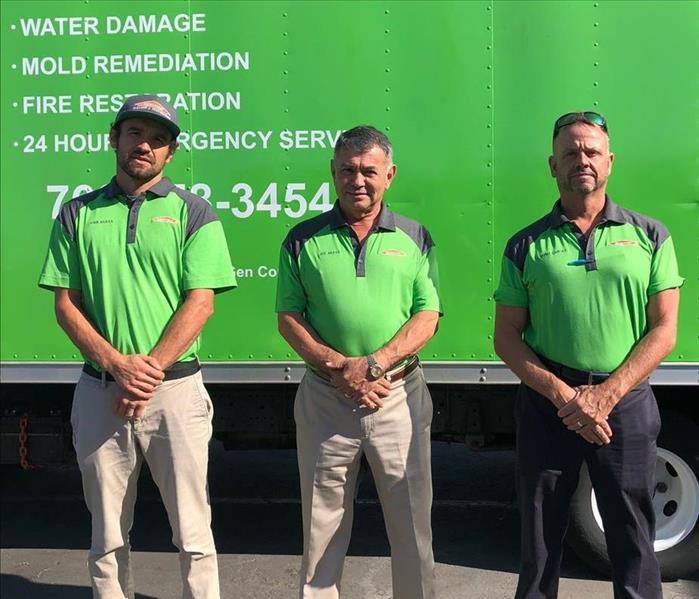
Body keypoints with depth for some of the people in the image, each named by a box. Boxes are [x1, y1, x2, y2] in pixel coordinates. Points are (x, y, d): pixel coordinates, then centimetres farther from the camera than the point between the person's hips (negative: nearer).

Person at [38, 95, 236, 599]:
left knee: (193, 531, 4)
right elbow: (65, 303, 4)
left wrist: (151, 368, -14)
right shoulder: (78, 214, 9)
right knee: (107, 534, 14)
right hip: (99, 391, 3)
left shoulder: (192, 212, 2)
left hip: (175, 388, -2)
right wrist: (117, 364, -10)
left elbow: (200, 302, -6)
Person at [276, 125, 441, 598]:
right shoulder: (304, 239, 4)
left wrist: (374, 364, -14)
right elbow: (288, 317, 1)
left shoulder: (414, 237, 5)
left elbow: (427, 316, -1)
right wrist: (338, 368, -12)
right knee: (322, 526, 12)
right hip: (324, 399, 0)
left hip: (400, 395, 0)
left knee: (412, 523, 8)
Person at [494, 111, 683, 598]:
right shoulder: (527, 246, 3)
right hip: (546, 405, 0)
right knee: (541, 536, 12)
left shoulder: (650, 236, 3)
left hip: (625, 403, 0)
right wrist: (565, 396, -12)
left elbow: (664, 330, -1)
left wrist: (607, 395, -12)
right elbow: (507, 337, 1)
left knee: (633, 540, 11)